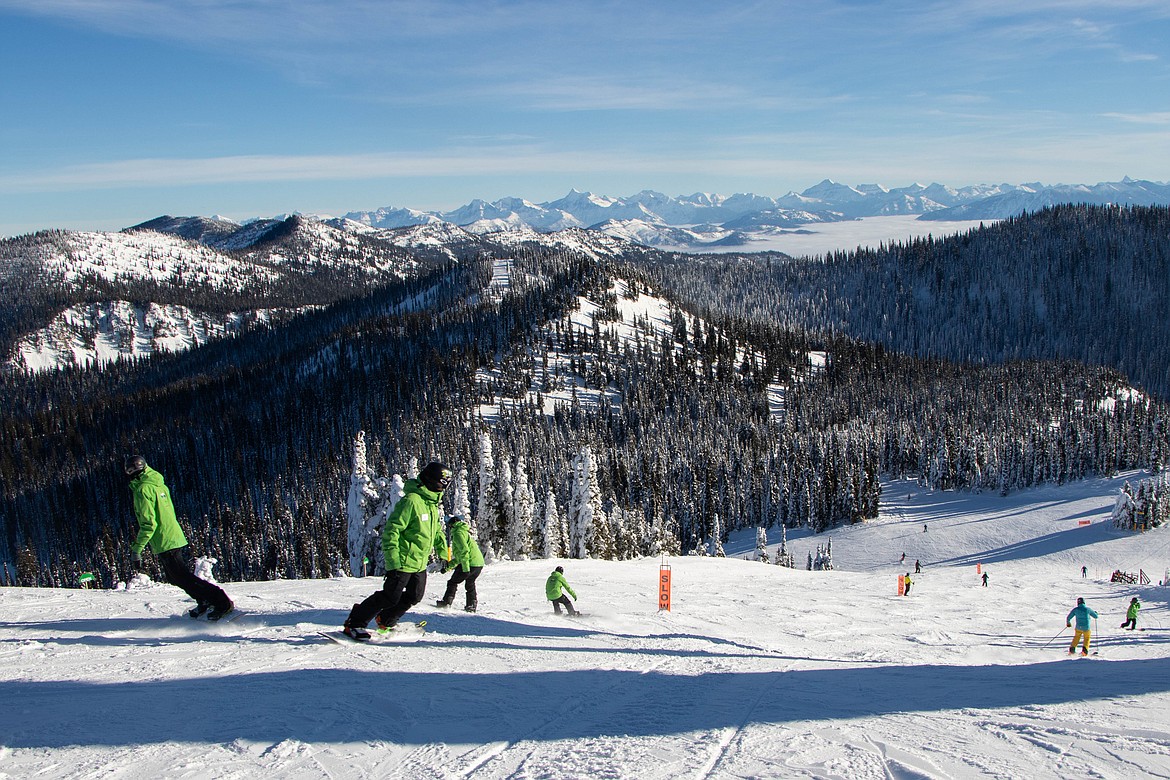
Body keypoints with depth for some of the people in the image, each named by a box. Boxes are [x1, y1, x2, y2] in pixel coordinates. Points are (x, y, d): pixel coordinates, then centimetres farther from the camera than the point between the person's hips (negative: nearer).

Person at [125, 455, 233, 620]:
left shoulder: (142, 490, -14)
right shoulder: (160, 485, 14)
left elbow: (148, 523, -21)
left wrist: (136, 549, -18)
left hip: (164, 543, -9)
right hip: (177, 537, 9)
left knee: (183, 578, -7)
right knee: (176, 577, 21)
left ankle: (222, 602, -12)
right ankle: (205, 602, 23)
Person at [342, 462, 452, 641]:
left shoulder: (434, 503, 10)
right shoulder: (411, 500, -20)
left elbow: (438, 531, 25)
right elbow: (391, 530, -23)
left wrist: (444, 554, 23)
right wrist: (393, 562, -27)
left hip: (420, 563, 9)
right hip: (404, 561, -9)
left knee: (415, 596, 14)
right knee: (391, 597, -7)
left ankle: (386, 621, 33)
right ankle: (354, 624, 4)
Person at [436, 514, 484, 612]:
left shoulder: (458, 533, -6)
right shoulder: (465, 532, 25)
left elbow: (464, 550, -20)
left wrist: (465, 568, -23)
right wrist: (450, 564, 25)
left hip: (469, 563, -9)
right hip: (479, 563, 9)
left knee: (453, 582, 6)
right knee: (470, 584, 22)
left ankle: (447, 601, 7)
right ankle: (472, 604, 20)